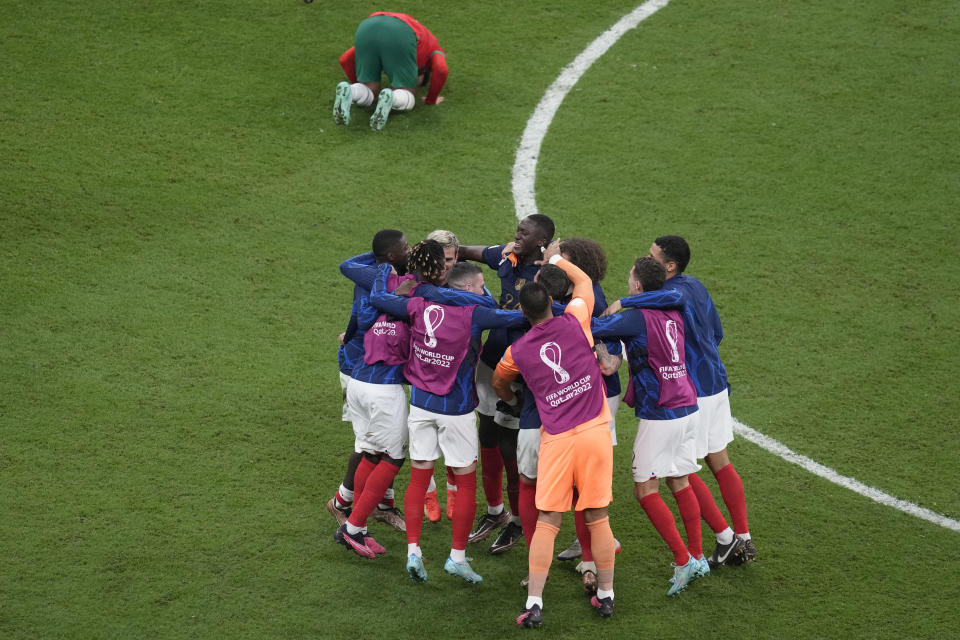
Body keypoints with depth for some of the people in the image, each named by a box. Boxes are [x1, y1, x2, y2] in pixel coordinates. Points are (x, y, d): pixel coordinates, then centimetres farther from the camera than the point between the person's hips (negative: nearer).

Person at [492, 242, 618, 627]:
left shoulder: (517, 352, 3)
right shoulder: (575, 322, -1)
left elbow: (498, 384, 26)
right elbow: (584, 281, 20)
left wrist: (512, 401, 47)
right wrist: (556, 259, 34)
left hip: (556, 440, 0)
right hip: (595, 432, 0)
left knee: (547, 522, 4)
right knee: (598, 518, 9)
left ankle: (534, 604, -1)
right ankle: (605, 596, 19)